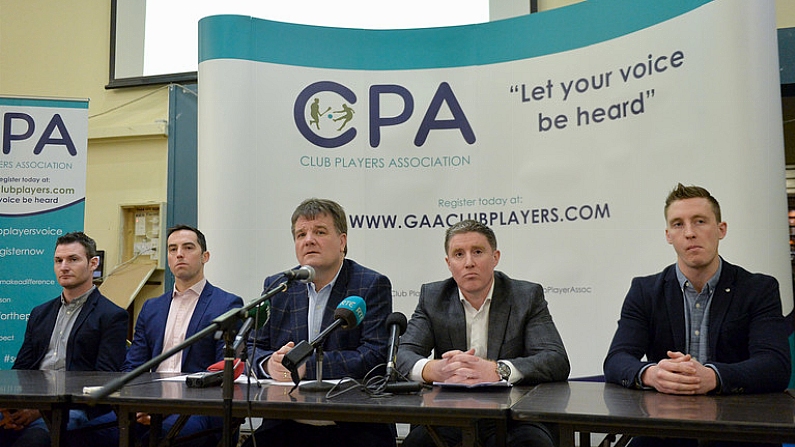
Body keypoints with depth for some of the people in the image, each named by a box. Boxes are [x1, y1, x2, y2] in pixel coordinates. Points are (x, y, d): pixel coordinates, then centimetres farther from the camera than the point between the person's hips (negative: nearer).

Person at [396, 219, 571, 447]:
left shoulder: (527, 296, 2)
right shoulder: (432, 297, 8)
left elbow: (558, 362, -10)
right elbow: (403, 355, -2)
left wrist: (496, 370, -28)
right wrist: (435, 369, -27)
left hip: (513, 416, 0)